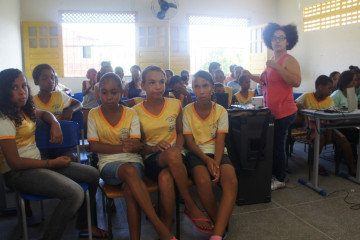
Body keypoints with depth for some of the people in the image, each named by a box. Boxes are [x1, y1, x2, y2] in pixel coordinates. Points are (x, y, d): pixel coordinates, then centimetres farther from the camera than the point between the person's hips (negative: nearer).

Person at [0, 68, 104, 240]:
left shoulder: (24, 110, 8)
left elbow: (44, 114, 30)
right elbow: (15, 163, -20)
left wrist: (55, 124, 7)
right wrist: (52, 163, -14)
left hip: (37, 163, 9)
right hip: (17, 173, -9)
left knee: (92, 174, 7)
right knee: (74, 193, -31)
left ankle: (84, 223, 26)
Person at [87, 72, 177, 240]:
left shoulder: (131, 114, 6)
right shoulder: (94, 114, 6)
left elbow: (137, 145, -3)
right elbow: (94, 146, -3)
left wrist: (133, 145, -28)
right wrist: (122, 147, -11)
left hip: (133, 160, 1)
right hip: (108, 164, -1)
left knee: (130, 190, -34)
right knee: (129, 170, -37)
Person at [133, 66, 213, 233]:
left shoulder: (175, 104, 8)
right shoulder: (136, 111, 3)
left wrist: (178, 148, -6)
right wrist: (153, 148, -16)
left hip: (174, 156, 2)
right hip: (151, 159, -1)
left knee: (165, 178, -37)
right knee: (172, 154, -39)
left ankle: (167, 228, -17)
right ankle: (191, 206, -23)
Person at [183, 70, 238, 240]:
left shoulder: (221, 111, 2)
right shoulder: (187, 111, -1)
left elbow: (220, 141, -5)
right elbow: (189, 142, -4)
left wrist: (216, 164, -22)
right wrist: (207, 159, -19)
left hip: (217, 153, 2)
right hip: (197, 153, -1)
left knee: (231, 181, -30)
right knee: (203, 180, -34)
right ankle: (221, 224, -8)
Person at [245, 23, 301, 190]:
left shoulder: (289, 60, -11)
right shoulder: (272, 60, 14)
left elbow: (296, 82, -26)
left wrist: (277, 67, -27)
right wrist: (251, 76, 16)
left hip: (283, 112, -8)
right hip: (271, 111, 8)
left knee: (277, 144, -2)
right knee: (272, 144, 13)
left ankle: (279, 180, 12)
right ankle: (274, 175, 27)